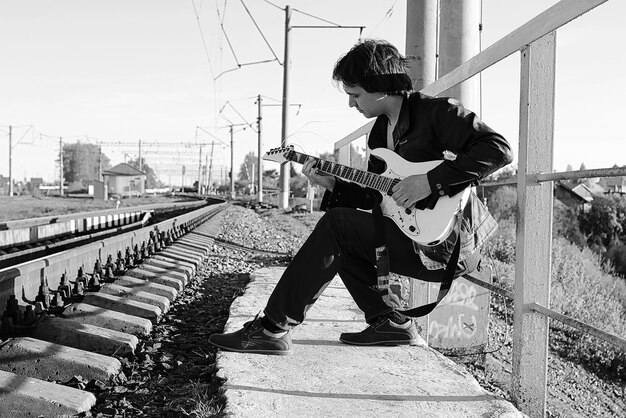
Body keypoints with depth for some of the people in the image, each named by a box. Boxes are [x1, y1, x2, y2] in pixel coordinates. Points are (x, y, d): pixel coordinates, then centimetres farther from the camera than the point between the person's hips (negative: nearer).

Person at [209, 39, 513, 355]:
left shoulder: (438, 111, -8)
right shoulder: (380, 131, 17)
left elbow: (498, 149, -20)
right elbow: (374, 195, 18)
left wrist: (431, 180, -26)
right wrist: (332, 185, 3)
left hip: (444, 240, -9)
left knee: (336, 224, -18)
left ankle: (272, 329, -14)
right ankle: (389, 321, 9)